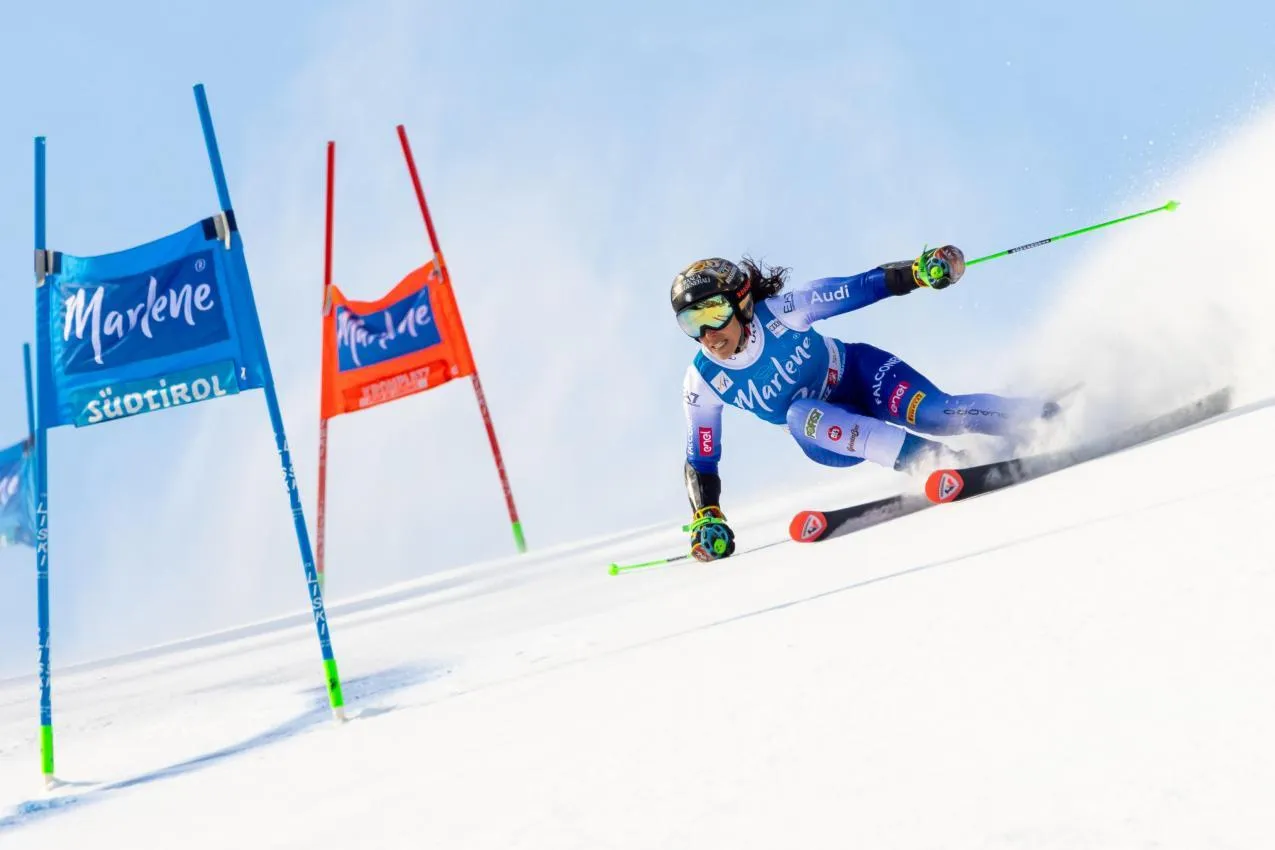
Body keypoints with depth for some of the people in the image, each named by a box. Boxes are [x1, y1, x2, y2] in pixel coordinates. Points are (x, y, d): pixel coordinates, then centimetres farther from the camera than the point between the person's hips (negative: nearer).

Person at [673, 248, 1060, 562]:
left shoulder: (781, 309, -25)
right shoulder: (702, 384, -18)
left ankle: (1047, 415, -13)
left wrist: (919, 270, -35)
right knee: (799, 414, -33)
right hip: (828, 433, 2)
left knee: (935, 414, -28)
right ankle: (927, 458, -36)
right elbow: (700, 462, -7)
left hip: (862, 375, -2)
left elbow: (862, 287, -21)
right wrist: (706, 519, -19)